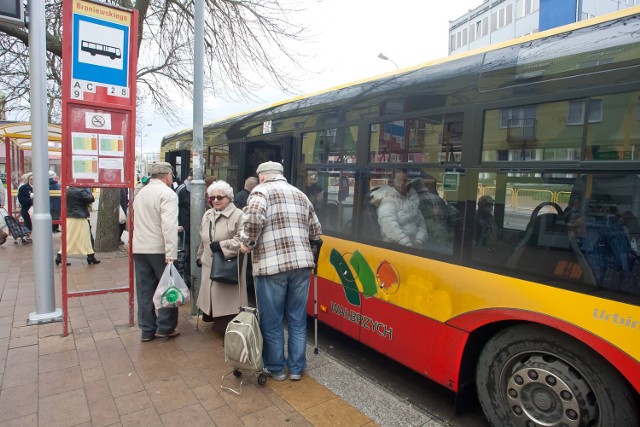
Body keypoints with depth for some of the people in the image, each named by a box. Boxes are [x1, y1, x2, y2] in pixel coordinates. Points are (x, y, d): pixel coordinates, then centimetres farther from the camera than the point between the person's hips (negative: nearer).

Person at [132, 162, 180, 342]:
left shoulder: (141, 192, 14)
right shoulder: (167, 194, -11)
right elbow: (169, 225, -22)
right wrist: (171, 254, -25)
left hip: (139, 248, 7)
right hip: (159, 249, -7)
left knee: (145, 290, 11)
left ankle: (147, 330, 19)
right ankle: (165, 327, 14)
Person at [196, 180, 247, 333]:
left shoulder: (238, 215, -11)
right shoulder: (207, 215, 13)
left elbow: (242, 240, -20)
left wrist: (221, 245, -20)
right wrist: (200, 256, 26)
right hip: (209, 266, 7)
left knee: (226, 302, -3)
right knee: (211, 298, 14)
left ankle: (226, 328, 10)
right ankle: (214, 320, 30)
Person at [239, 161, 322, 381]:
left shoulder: (261, 191, 1)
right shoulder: (300, 194, 19)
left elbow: (253, 218, -20)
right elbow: (316, 232, 18)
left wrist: (247, 243, -6)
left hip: (271, 265, -5)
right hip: (302, 263, 5)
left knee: (271, 321, 11)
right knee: (297, 319, 16)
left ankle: (276, 368, 25)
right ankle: (296, 368, 27)